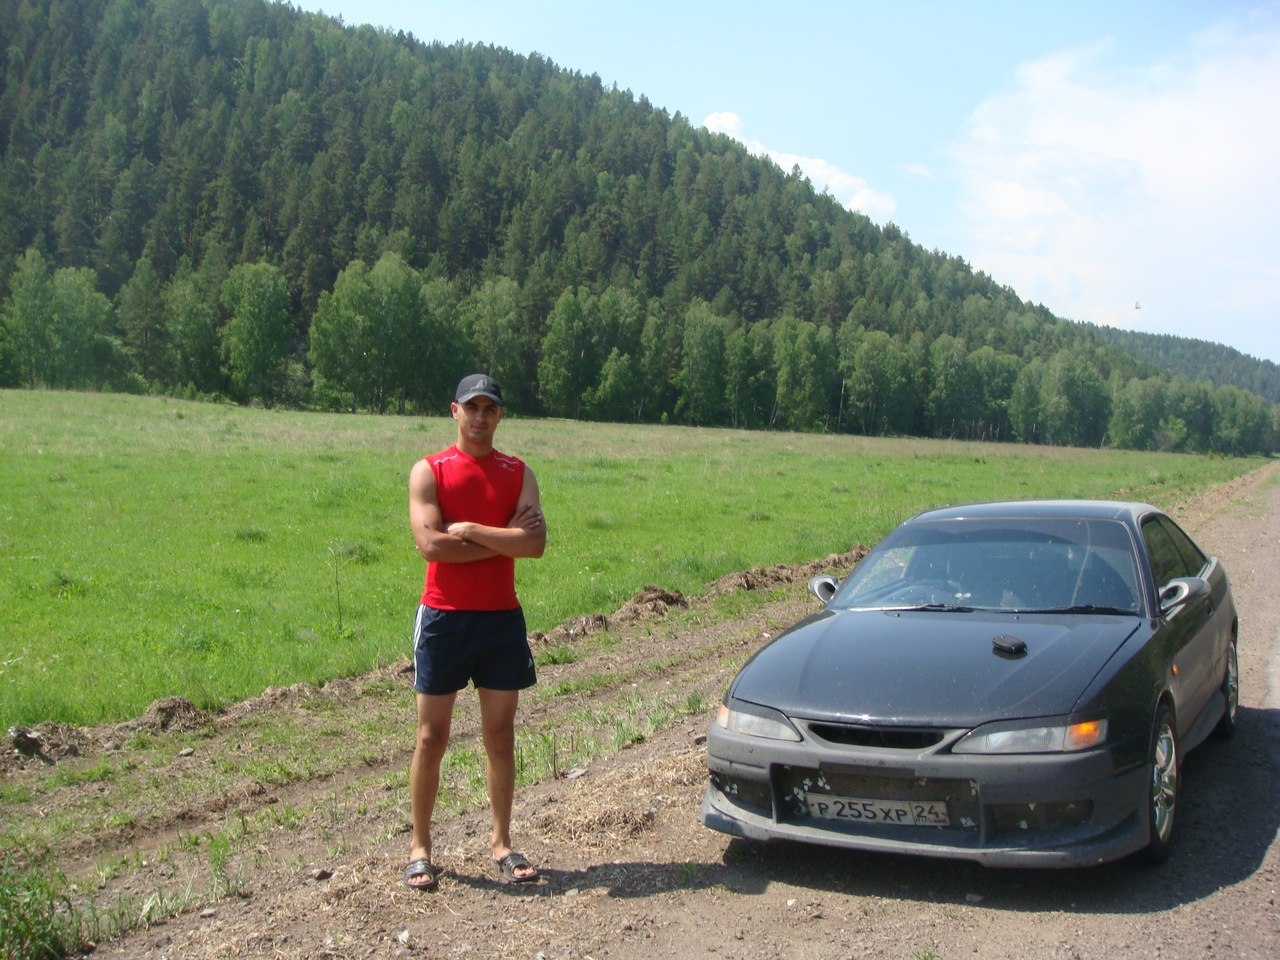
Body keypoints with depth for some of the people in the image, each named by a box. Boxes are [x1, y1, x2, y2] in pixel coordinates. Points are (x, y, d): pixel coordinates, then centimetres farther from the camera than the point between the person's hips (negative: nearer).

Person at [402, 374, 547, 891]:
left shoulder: (518, 473, 6)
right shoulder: (429, 471, -1)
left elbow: (536, 543, -8)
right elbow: (431, 544, -15)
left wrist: (470, 530, -14)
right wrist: (503, 541, -11)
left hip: (502, 618, 3)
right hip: (443, 617, -2)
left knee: (500, 737, 9)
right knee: (431, 738, 4)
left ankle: (501, 841, 22)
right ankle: (420, 845, 18)